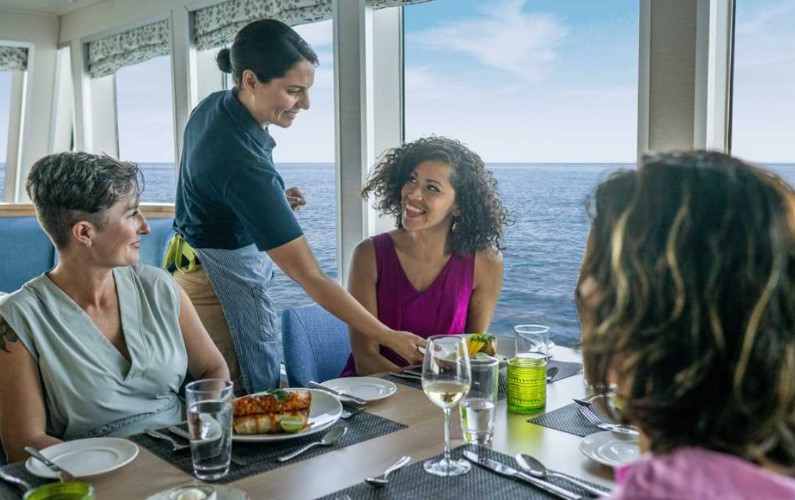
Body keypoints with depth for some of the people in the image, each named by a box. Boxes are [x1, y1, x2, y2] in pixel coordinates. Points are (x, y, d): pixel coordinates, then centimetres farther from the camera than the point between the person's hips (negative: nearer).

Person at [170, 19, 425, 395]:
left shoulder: (213, 107, -3)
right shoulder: (243, 163, -30)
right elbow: (310, 278, -29)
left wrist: (276, 202, 2)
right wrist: (391, 338, -26)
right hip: (226, 285, -9)